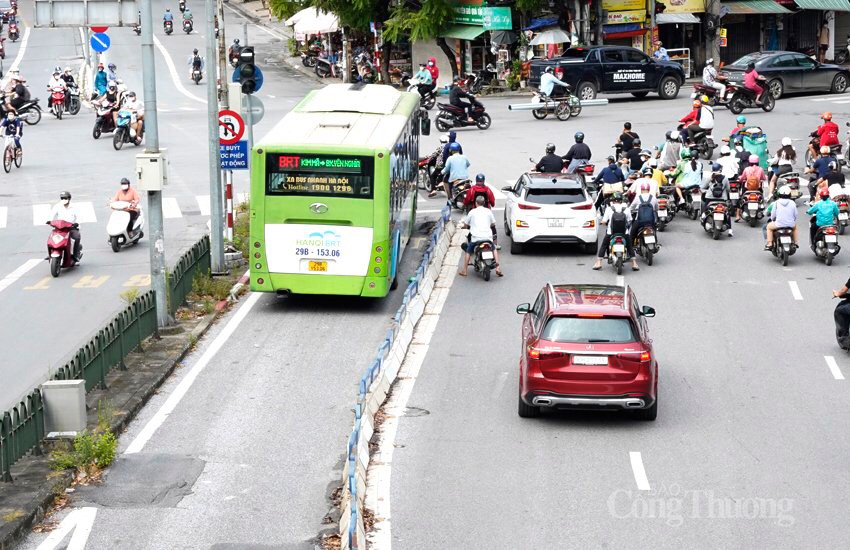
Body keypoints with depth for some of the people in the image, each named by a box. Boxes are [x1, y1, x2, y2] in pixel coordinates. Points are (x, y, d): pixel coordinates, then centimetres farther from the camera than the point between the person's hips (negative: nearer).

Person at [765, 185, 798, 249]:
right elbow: (795, 215, 4)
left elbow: (773, 215, 0)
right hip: (790, 224, 2)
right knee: (795, 226, 38)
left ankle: (769, 244, 18)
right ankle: (796, 242, 41)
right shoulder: (793, 203, -1)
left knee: (769, 227, 26)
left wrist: (772, 219, 23)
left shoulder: (777, 203, -5)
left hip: (779, 224, -2)